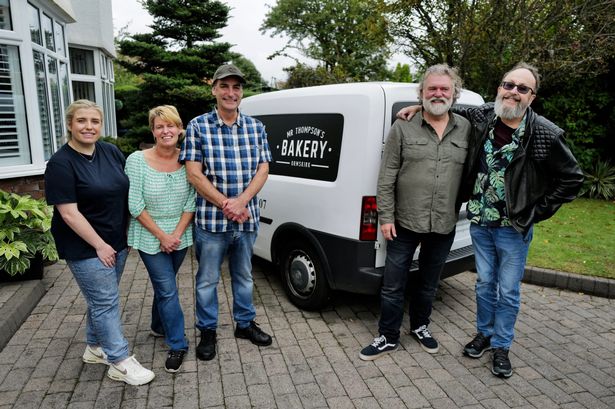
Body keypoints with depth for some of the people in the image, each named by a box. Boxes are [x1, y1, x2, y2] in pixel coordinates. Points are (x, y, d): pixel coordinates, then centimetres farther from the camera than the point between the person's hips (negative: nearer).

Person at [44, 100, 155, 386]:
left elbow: (128, 190, 12)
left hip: (117, 241, 6)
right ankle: (120, 362, 10)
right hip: (85, 247, -6)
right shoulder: (60, 163, -14)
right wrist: (99, 245, -15)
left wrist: (130, 234, 8)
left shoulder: (111, 152, 3)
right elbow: (68, 213, -17)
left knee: (102, 298, 17)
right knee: (106, 302, -1)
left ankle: (95, 347, 35)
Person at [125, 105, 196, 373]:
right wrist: (162, 235, -14)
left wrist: (177, 234, -12)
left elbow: (192, 201, -5)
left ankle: (158, 326, 44)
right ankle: (178, 344, 13)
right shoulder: (137, 161, -13)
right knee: (168, 289, -2)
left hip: (180, 236, 3)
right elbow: (135, 205, -13)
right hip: (150, 237, -3)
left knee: (164, 285, 19)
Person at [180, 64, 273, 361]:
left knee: (244, 275, 19)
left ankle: (245, 323, 38)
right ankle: (207, 331, 30)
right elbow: (194, 174, -10)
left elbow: (262, 170, 0)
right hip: (210, 221, -3)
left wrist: (241, 202, -15)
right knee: (207, 279, 11)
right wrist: (226, 205, -16)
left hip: (247, 219, 3)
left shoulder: (256, 127, 5)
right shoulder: (198, 126, -5)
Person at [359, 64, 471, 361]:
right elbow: (386, 177, -5)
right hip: (404, 223, -2)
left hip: (444, 226, 3)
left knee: (428, 284, 20)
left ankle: (420, 327, 42)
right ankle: (388, 338, 24)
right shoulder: (403, 127, -3)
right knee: (393, 286, 6)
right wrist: (386, 217, -9)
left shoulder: (466, 129, 4)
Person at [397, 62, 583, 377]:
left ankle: (501, 347, 30)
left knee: (508, 291, 10)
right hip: (479, 224, 3)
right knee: (485, 284, 17)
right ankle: (484, 333, 38)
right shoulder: (481, 118, -4)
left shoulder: (545, 134, -14)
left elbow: (572, 178, -4)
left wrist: (537, 212, -7)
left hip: (514, 229, -3)